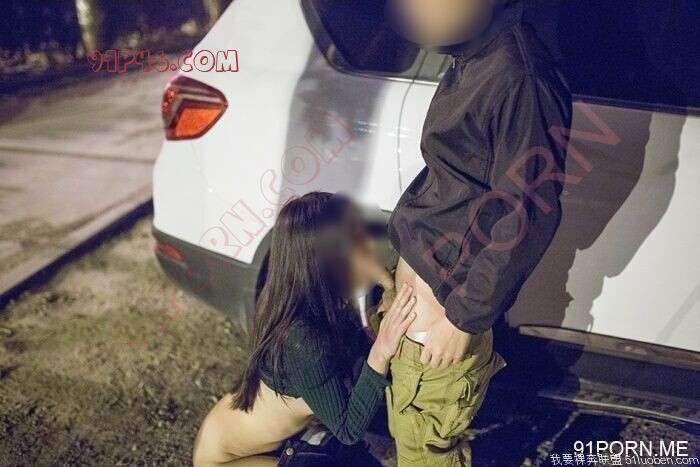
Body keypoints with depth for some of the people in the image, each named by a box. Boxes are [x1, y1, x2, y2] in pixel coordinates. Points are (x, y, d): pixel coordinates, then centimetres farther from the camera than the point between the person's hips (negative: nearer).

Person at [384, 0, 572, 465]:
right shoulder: (473, 60, 4)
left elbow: (532, 216, -23)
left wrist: (464, 317, -18)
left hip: (446, 290, -9)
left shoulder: (519, 78, -25)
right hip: (423, 263, 9)